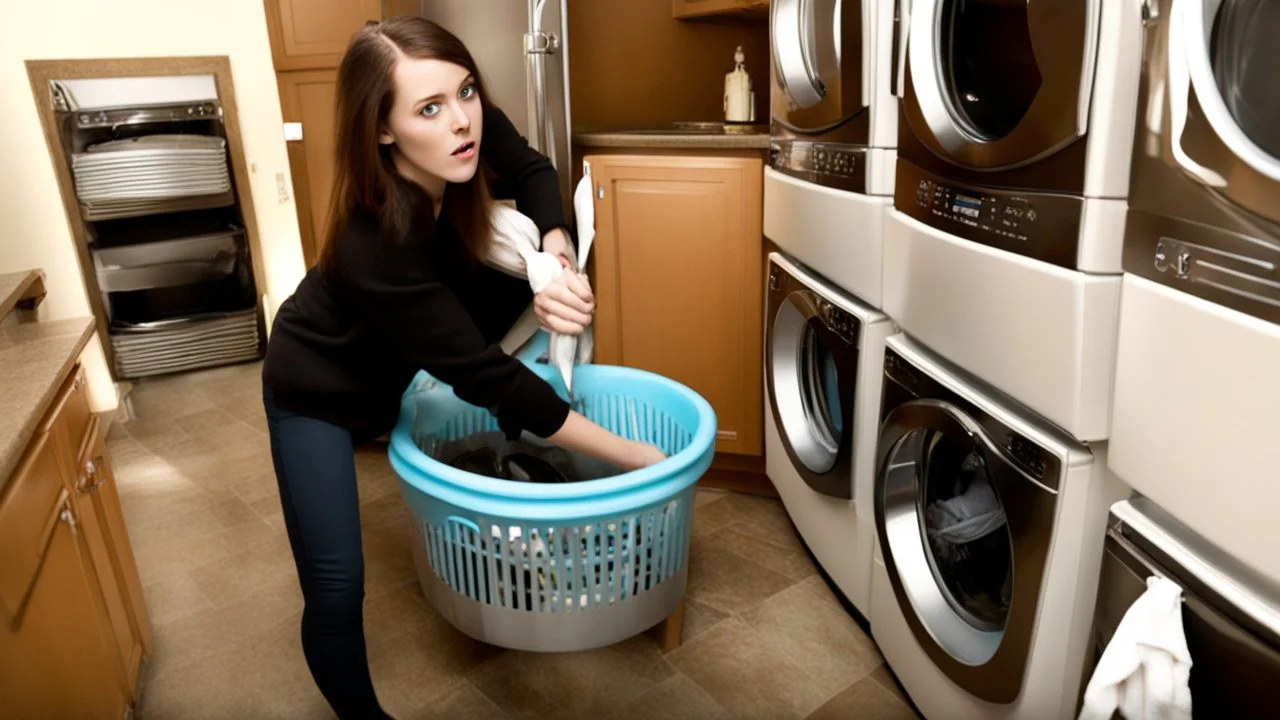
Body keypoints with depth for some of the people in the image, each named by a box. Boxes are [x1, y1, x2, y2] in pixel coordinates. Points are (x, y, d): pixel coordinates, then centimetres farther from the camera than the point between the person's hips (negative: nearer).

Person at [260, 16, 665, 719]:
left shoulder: (471, 130, -25)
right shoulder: (375, 246, -40)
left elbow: (531, 172, -4)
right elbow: (484, 374, -37)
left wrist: (557, 260, -27)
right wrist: (636, 456, -32)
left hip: (399, 371, 6)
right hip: (319, 390, -6)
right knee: (336, 589, -11)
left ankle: (506, 451, 13)